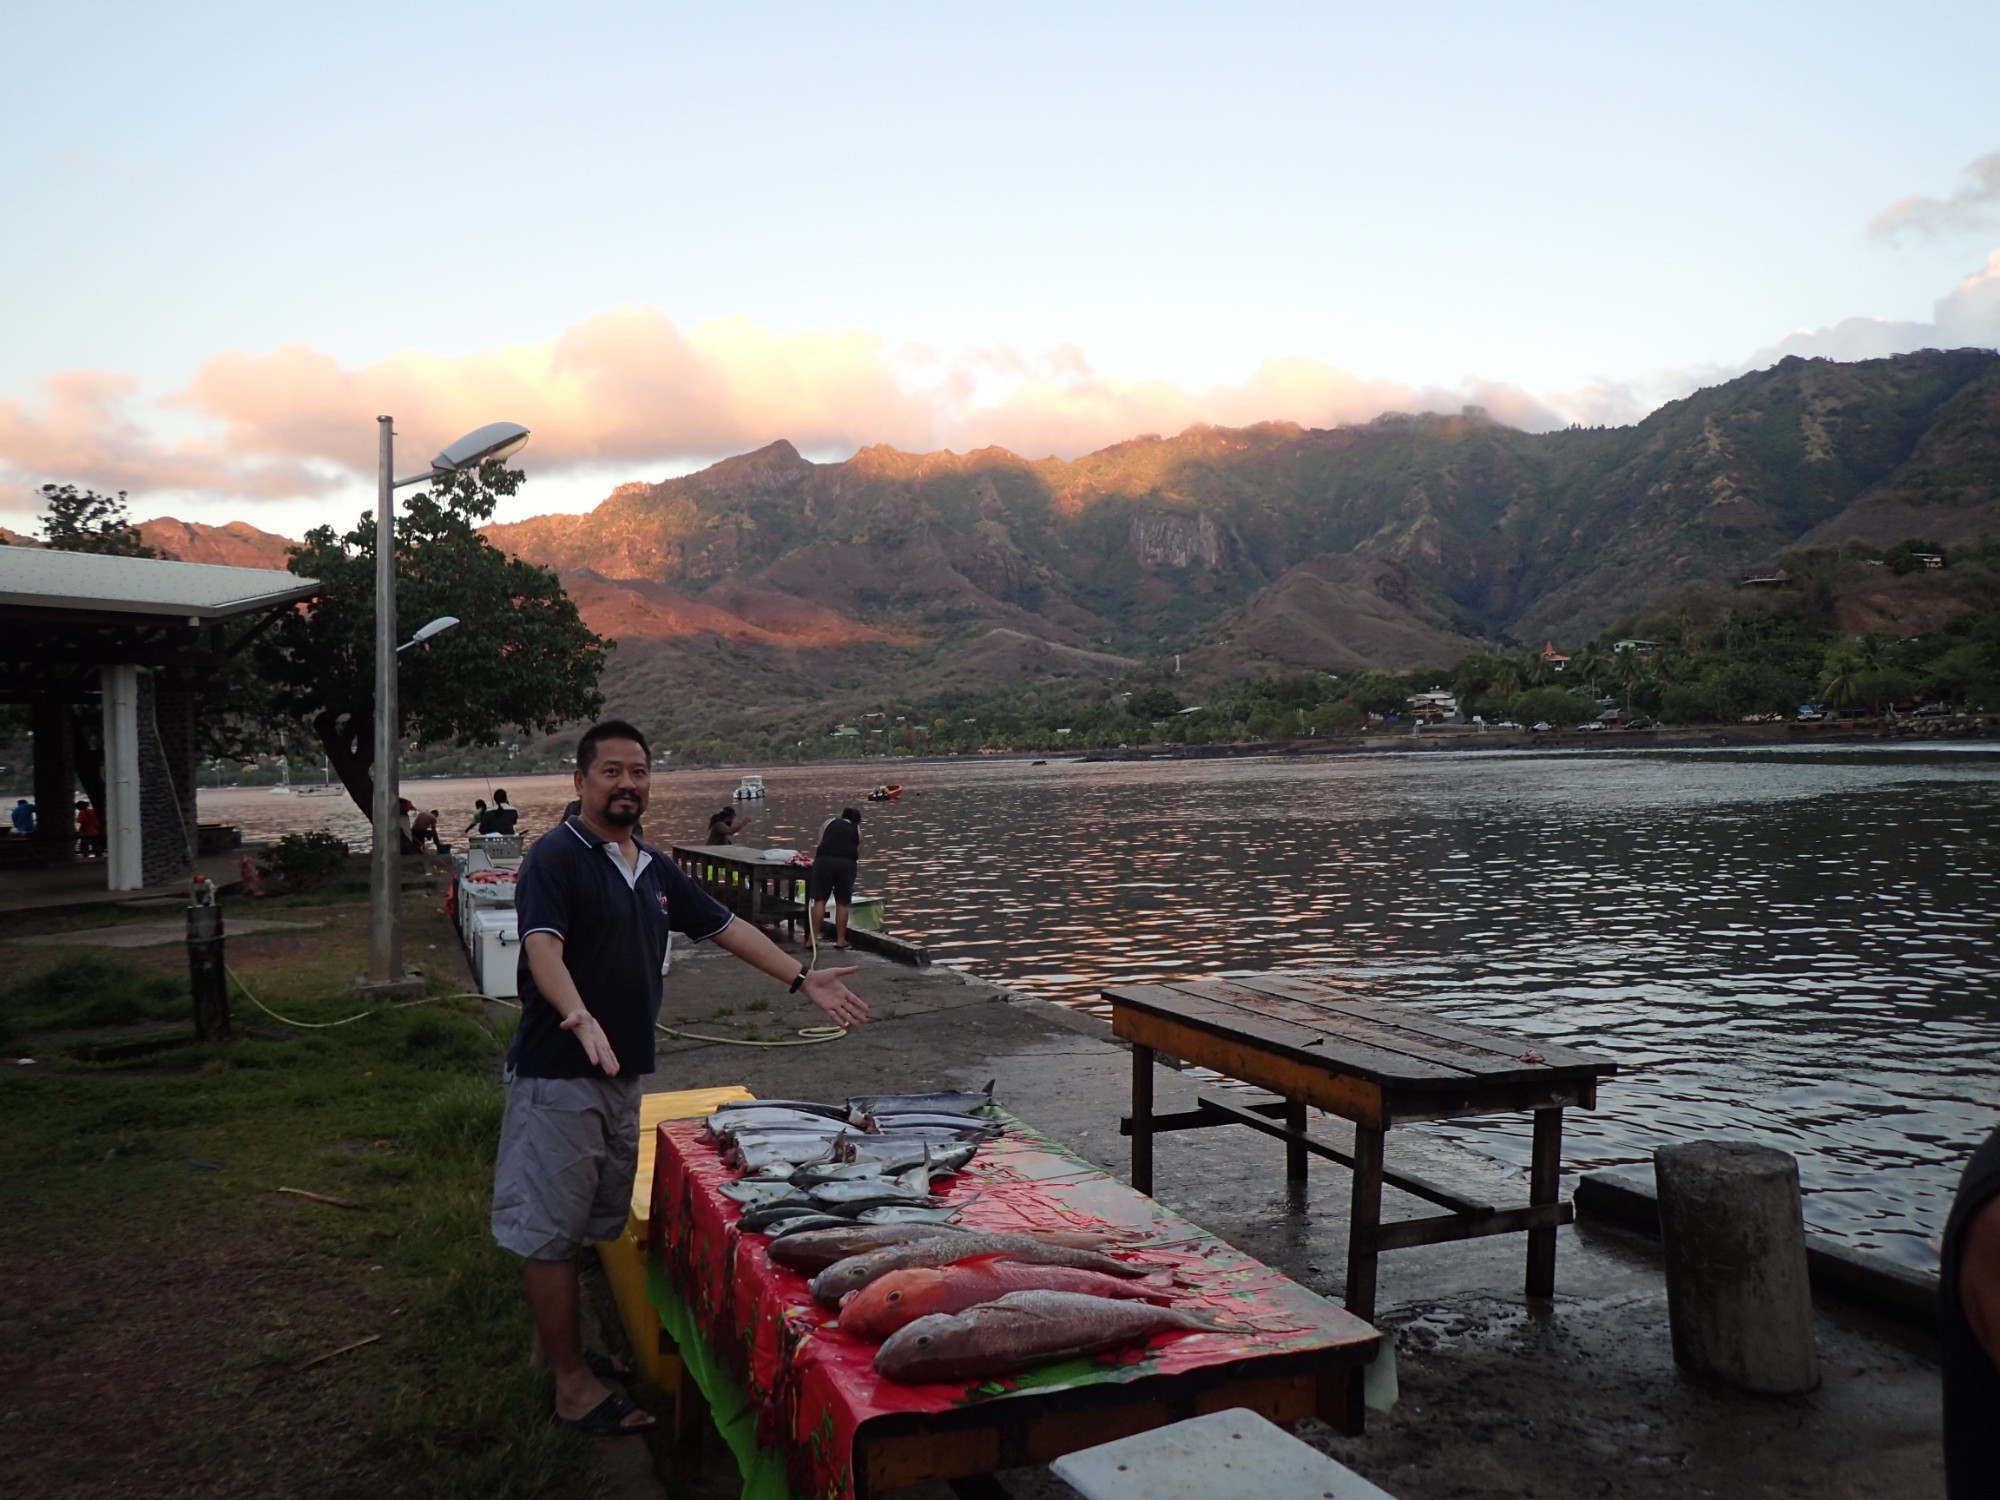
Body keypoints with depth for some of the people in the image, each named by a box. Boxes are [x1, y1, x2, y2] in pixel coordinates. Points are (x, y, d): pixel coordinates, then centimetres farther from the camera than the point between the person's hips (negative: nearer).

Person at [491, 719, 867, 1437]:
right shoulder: (556, 857, -12)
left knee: (592, 1217, 18)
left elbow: (724, 926, 14)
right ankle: (573, 1383, 11)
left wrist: (803, 979, 8)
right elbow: (543, 947, -26)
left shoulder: (655, 869, 12)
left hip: (625, 1073, 8)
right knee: (551, 1225, 2)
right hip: (558, 1072, -8)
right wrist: (580, 1018, -44)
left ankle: (554, 1338, 35)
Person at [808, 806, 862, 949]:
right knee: (842, 902, 9)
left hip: (825, 859, 0)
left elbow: (819, 845, 19)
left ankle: (813, 938, 1)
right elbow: (857, 853, 18)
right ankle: (840, 940, 13)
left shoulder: (829, 822, 26)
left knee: (819, 899, 2)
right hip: (847, 862, 1)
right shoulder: (857, 831, 27)